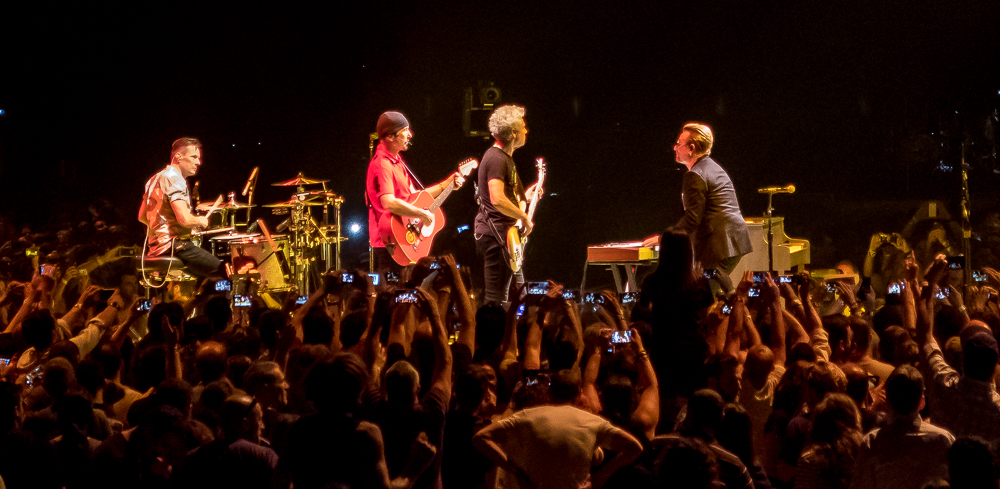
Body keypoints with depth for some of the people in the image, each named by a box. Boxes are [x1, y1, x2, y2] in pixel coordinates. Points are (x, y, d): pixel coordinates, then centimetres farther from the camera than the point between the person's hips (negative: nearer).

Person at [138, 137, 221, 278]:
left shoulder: (155, 179, 18)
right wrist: (201, 221, -4)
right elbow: (184, 219, -24)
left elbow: (142, 217, 24)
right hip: (174, 247, -10)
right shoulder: (174, 178, -13)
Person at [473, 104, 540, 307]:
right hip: (496, 232, -11)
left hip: (504, 233, 11)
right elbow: (497, 200, -26)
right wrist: (524, 217, -17)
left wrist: (524, 198, 17)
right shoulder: (496, 159, -15)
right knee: (496, 298, -10)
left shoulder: (505, 157, 18)